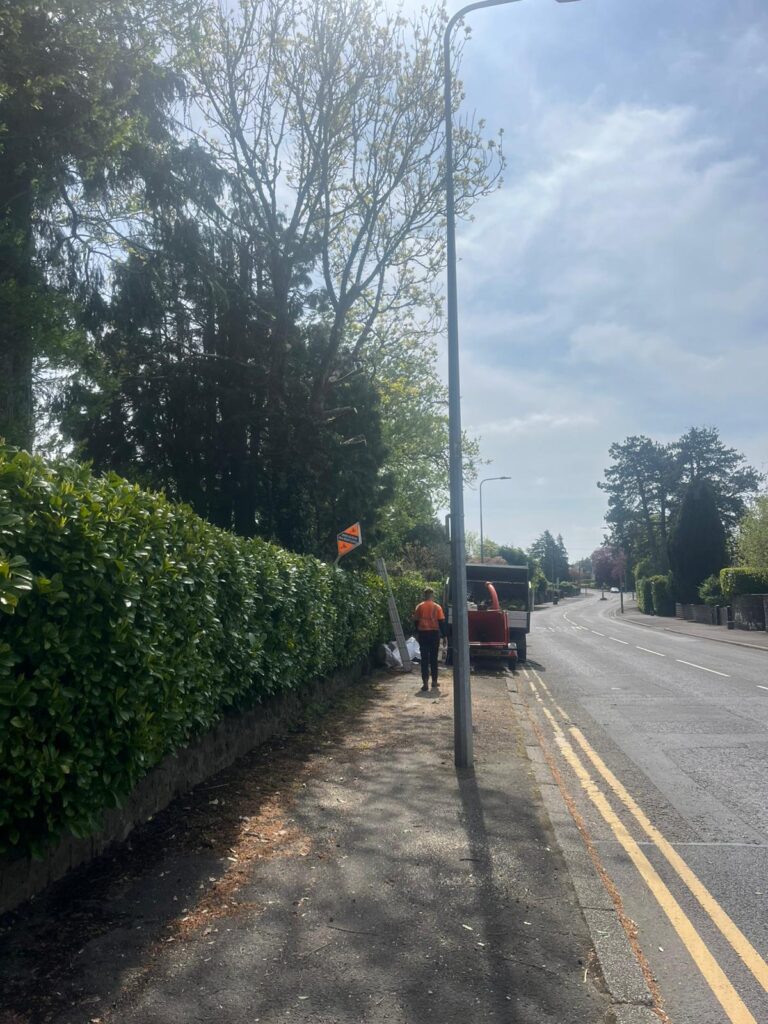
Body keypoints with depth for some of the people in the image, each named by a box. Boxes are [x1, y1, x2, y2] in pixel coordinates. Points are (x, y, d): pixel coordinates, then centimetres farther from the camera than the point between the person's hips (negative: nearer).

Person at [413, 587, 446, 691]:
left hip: (423, 633, 0)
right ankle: (434, 681, 16)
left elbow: (416, 621, 4)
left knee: (424, 658, 1)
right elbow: (442, 621, -4)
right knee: (434, 658, 11)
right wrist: (443, 635, 2)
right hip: (434, 633, 0)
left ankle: (425, 682, -6)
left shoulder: (419, 606, 0)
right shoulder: (437, 607, -2)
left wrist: (417, 633, 16)